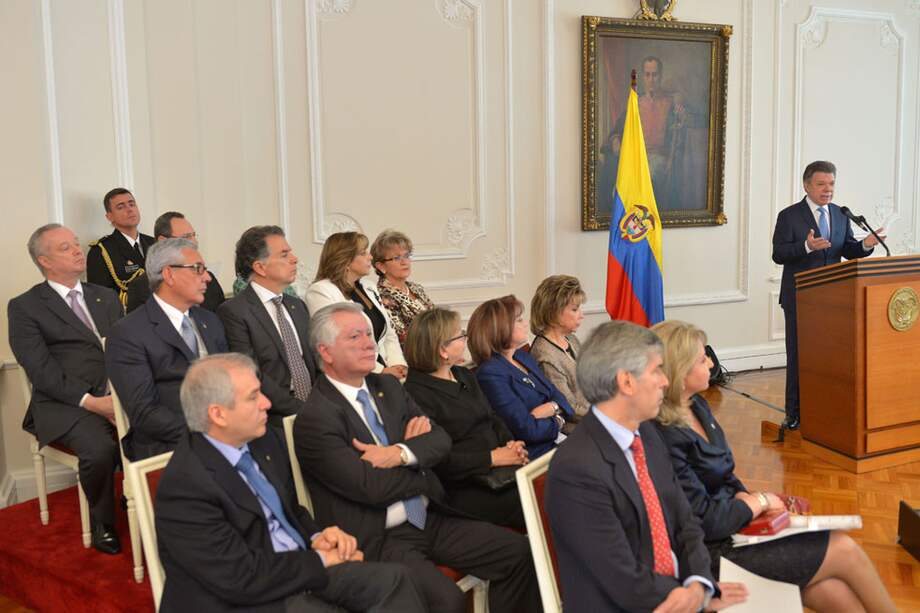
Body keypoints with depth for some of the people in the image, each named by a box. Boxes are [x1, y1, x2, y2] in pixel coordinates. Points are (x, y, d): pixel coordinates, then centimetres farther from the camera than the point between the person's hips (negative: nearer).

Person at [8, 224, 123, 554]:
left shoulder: (106, 297, 19)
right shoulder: (24, 307, 3)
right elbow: (40, 369, -7)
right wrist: (90, 401, -18)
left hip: (118, 395, 4)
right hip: (65, 403, -4)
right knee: (99, 448, -32)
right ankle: (102, 521, -3)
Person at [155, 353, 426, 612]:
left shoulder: (262, 440, 3)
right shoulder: (186, 487, -21)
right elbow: (243, 579, -21)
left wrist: (316, 537, -3)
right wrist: (320, 561, -12)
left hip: (303, 566, 8)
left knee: (392, 578, -12)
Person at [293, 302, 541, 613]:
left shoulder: (389, 387, 11)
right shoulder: (313, 420, -13)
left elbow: (441, 440, 4)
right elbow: (370, 487, -19)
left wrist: (400, 453, -16)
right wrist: (417, 450, -4)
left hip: (429, 519, 7)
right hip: (376, 540, -7)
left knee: (519, 552, -4)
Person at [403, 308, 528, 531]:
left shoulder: (465, 376, 17)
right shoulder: (417, 393, -12)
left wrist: (512, 445, 0)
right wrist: (492, 458, -15)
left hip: (500, 471, 8)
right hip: (463, 489, -8)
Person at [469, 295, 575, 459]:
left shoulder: (523, 357, 13)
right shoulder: (490, 374, -15)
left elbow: (558, 397, 12)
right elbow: (526, 429, -20)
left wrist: (551, 408, -11)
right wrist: (558, 422, -2)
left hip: (556, 439, 8)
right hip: (537, 452, -8)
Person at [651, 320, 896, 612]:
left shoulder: (696, 405, 4)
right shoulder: (665, 439, -25)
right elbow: (706, 522, -21)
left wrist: (746, 498, -4)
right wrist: (760, 501, -7)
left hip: (734, 525, 7)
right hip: (714, 551, -7)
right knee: (845, 551, -1)